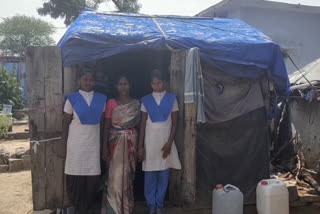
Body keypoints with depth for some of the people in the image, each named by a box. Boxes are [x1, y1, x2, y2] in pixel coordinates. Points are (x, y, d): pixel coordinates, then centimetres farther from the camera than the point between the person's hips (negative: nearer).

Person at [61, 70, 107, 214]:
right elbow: (66, 124, 2)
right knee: (75, 179, 3)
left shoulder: (101, 99, 7)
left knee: (93, 179, 1)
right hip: (75, 145, -2)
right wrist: (64, 147, -1)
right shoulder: (72, 99, 1)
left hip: (94, 145, 2)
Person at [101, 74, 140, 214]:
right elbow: (107, 127, 0)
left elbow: (138, 126, 7)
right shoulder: (111, 103, -1)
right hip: (115, 142, -2)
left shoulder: (136, 104, 5)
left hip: (131, 142, 2)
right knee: (115, 176, -3)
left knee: (128, 176, 8)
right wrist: (105, 147, -5)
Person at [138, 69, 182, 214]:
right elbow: (143, 124, 2)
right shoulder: (146, 100, 3)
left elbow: (174, 123, 0)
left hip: (165, 142, 0)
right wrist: (140, 146, -2)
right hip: (150, 142, 0)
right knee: (150, 176, 3)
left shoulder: (171, 99, 1)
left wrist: (169, 143, -9)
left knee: (164, 176, 5)